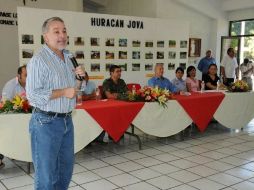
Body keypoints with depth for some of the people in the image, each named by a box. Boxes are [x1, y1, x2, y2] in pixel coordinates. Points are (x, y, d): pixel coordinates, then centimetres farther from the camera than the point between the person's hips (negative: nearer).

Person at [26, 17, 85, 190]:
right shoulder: (39, 60, -13)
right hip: (46, 122, -8)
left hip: (67, 120, 8)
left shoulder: (67, 58, 12)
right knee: (46, 175, 3)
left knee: (66, 169, 18)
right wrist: (63, 92, -18)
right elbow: (33, 95, -21)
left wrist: (79, 78, 0)